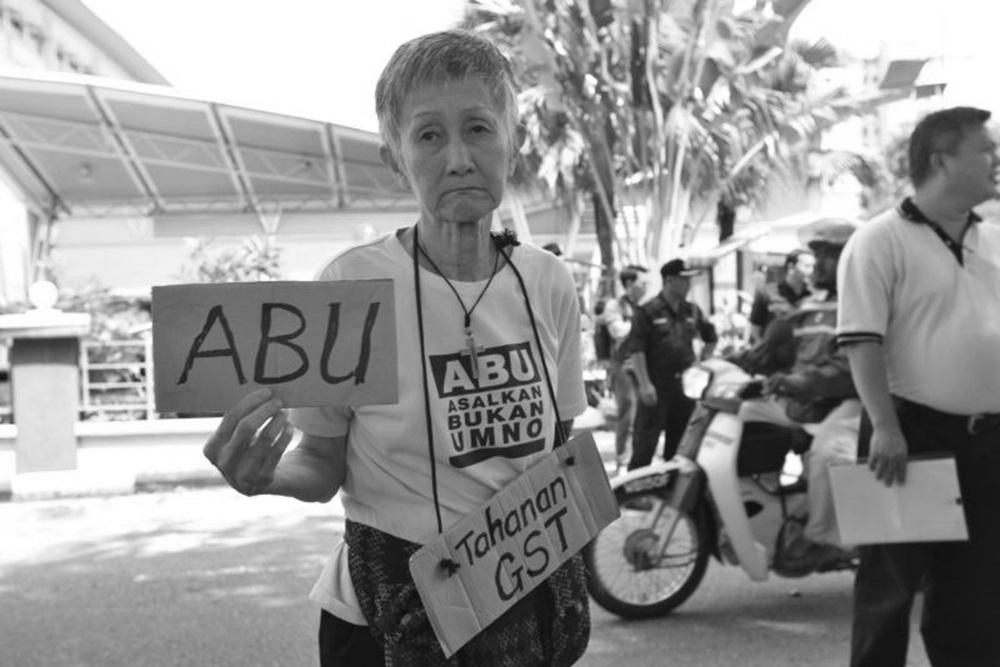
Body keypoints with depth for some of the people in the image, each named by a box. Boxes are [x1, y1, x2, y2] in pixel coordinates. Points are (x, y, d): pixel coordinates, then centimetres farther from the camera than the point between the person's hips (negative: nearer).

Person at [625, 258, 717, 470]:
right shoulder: (648, 311, -7)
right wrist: (644, 384, -19)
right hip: (656, 388, -6)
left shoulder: (692, 311, 10)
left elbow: (711, 338, 24)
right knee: (644, 444, -7)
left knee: (680, 443, 13)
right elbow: (636, 349, -13)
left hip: (685, 385, 6)